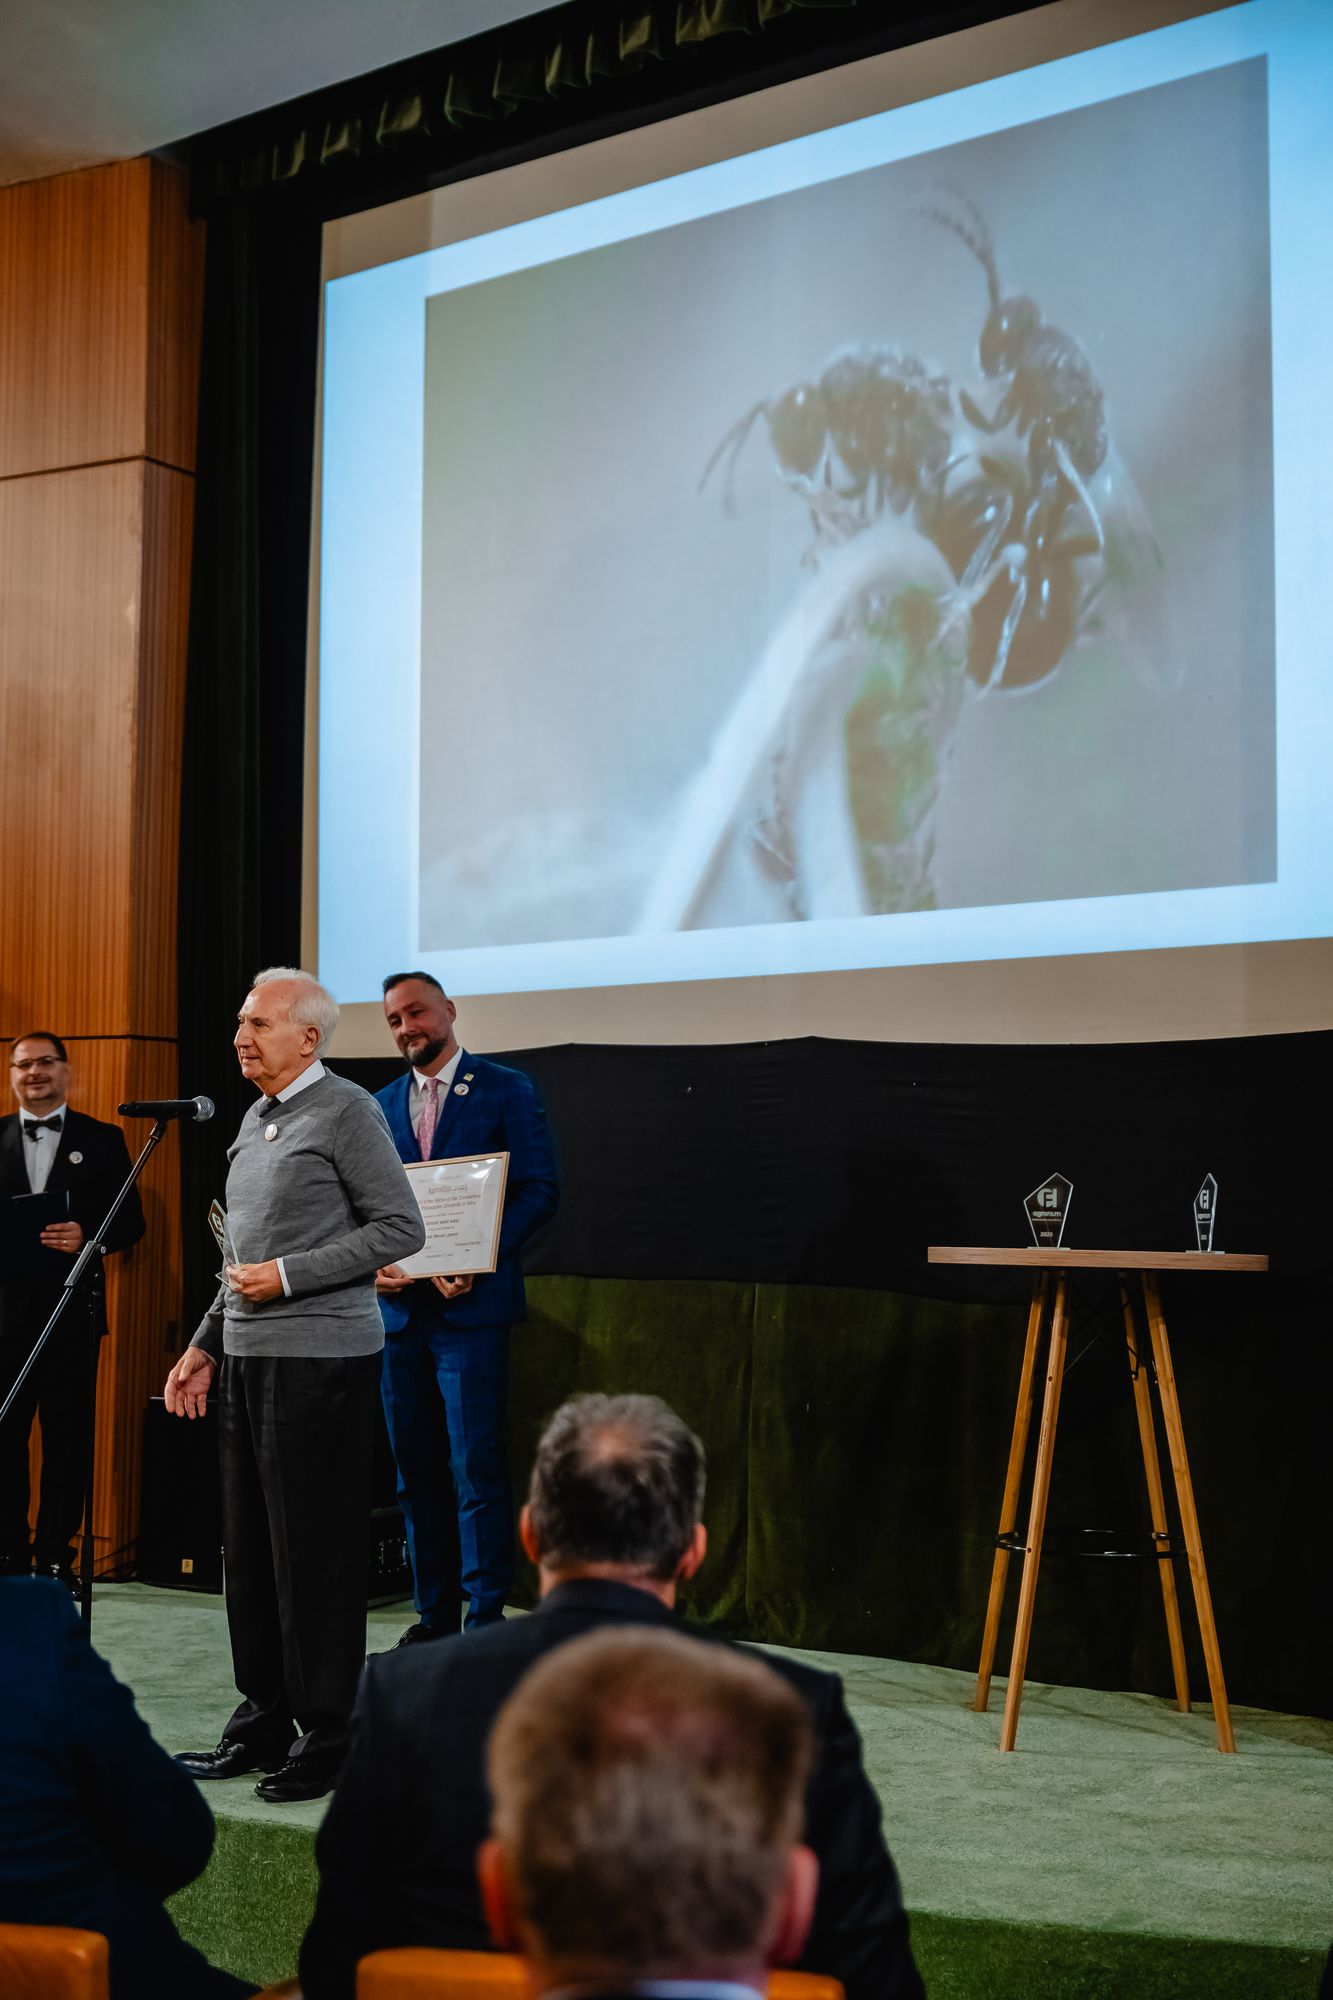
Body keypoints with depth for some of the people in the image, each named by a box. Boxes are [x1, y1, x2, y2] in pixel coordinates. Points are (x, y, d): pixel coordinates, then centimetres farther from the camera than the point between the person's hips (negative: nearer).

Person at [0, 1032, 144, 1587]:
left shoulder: (102, 1140, 5)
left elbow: (130, 1222, 2)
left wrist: (88, 1236, -16)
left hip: (71, 1311, -1)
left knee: (66, 1437, 3)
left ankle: (55, 1554, 11)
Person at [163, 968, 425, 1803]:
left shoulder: (347, 1112, -7)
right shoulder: (255, 1121, 17)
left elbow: (401, 1228, -12)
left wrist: (288, 1277, -15)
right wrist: (205, 1345, 19)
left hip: (321, 1358, -8)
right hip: (248, 1359, 8)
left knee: (316, 1553, -4)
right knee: (250, 1548, 11)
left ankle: (329, 1740, 5)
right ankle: (262, 1726, 21)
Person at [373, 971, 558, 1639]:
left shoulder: (507, 1091, 0)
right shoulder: (382, 1106, 16)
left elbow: (539, 1190, -6)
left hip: (470, 1306, -5)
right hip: (399, 1308, 6)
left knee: (475, 1468, -8)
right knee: (415, 1471, 9)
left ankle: (486, 1616, -2)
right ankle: (433, 1614, 18)